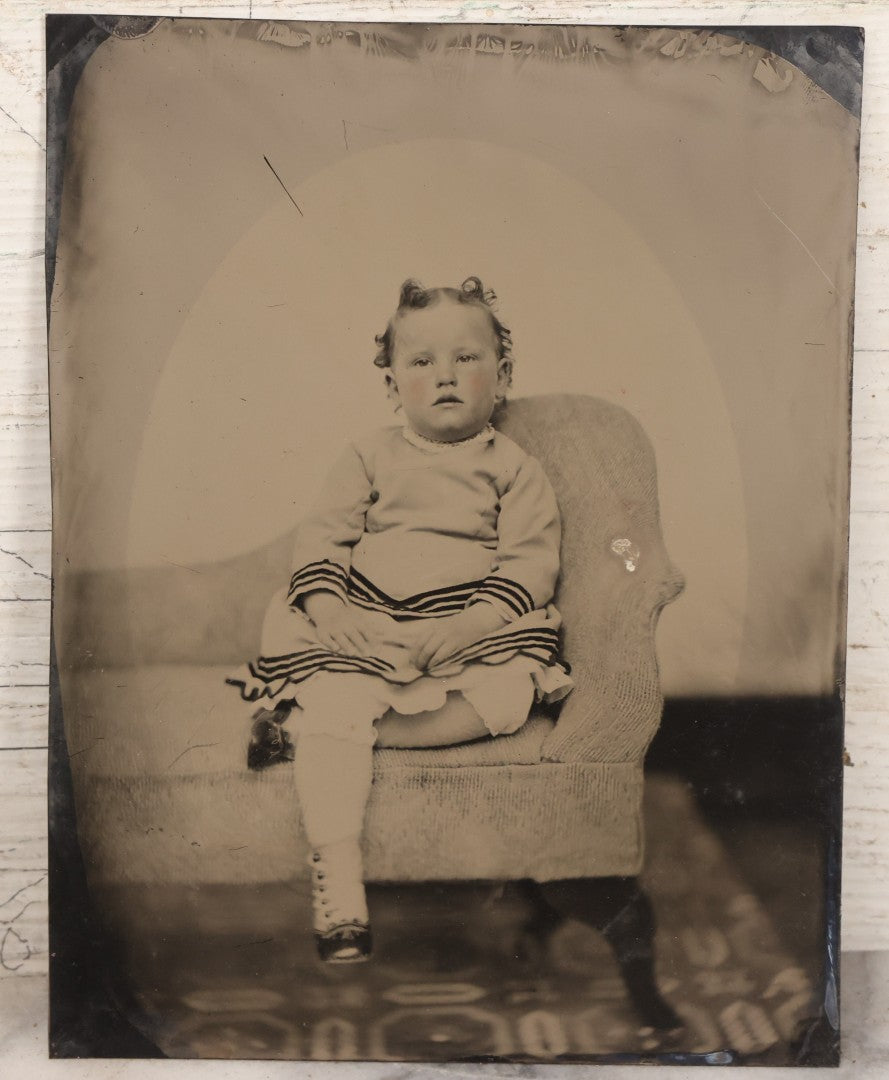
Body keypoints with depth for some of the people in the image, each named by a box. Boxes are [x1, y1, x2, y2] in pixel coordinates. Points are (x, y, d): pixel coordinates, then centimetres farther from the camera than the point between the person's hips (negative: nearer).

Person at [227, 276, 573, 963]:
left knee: (511, 693, -30)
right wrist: (328, 609, -12)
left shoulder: (515, 468, 11)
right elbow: (324, 534, 9)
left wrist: (460, 631, -17)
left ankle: (343, 730, -21)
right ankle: (337, 885, -25)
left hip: (472, 630, 0)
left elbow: (531, 563, -1)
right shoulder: (372, 455, 17)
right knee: (331, 702, -28)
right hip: (361, 628, 0)